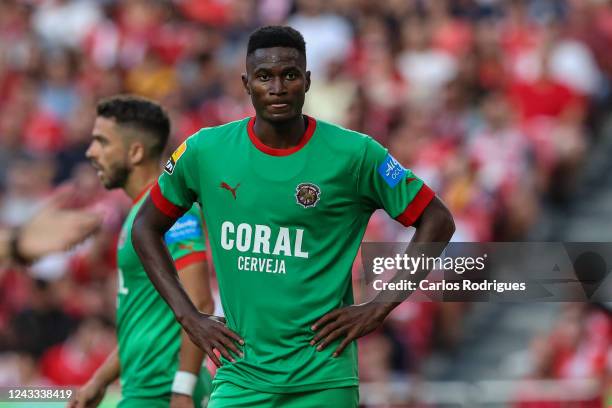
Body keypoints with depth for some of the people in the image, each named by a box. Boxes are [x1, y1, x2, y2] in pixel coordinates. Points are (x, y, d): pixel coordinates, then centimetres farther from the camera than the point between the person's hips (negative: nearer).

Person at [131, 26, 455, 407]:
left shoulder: (353, 154, -5)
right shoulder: (205, 151, 2)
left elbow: (437, 221, 2)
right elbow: (146, 228, 15)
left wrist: (379, 308, -4)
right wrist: (188, 316, 6)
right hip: (241, 374, 2)